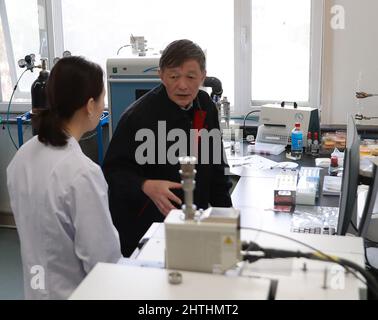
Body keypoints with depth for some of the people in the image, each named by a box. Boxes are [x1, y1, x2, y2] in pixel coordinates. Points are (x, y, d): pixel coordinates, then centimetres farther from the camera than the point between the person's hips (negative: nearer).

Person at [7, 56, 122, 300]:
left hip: (36, 285, 7)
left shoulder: (22, 156, -5)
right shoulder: (82, 172, -29)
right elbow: (104, 258, -23)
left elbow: (29, 222, 6)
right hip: (73, 291, -7)